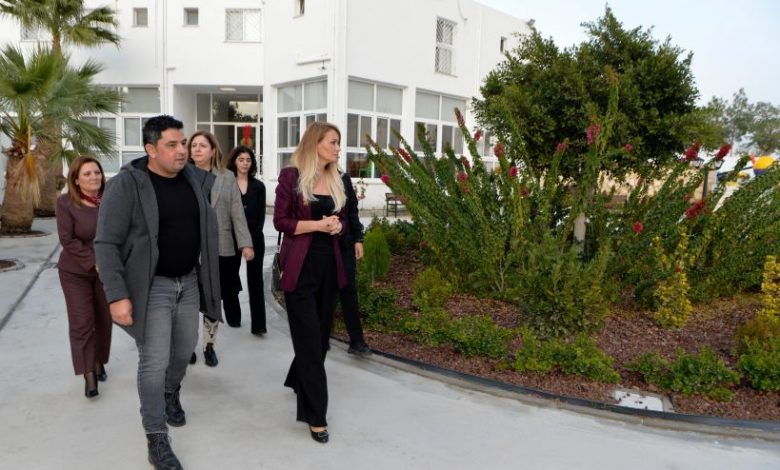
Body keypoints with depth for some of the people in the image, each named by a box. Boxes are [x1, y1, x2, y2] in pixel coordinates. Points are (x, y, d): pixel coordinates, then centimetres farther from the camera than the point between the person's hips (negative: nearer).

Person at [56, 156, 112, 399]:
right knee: (82, 322, -3)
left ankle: (99, 362, 29)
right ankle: (88, 374, 5)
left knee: (104, 320, 10)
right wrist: (94, 262, -20)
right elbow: (67, 239, -15)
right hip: (75, 272, -2)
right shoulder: (65, 202, -12)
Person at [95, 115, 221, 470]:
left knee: (184, 349, 20)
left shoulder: (196, 179, -1)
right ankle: (157, 441, 12)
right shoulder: (125, 185, -16)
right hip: (152, 286, -5)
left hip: (189, 281, 6)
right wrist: (117, 295, -21)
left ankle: (171, 395, 49)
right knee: (154, 362, -1)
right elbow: (106, 243, -16)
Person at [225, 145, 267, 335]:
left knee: (255, 280, -2)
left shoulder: (258, 186, 7)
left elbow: (261, 215, 5)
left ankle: (258, 324, -4)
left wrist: (253, 237, -8)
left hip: (255, 238, 1)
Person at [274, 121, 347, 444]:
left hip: (329, 262, 7)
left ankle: (298, 380, 41)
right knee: (309, 339, -4)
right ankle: (316, 415, 4)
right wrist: (316, 224, -19)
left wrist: (337, 226, -5)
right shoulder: (291, 176, -7)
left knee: (321, 333, 15)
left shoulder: (336, 180, 12)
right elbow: (281, 221, -9)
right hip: (301, 265, -6)